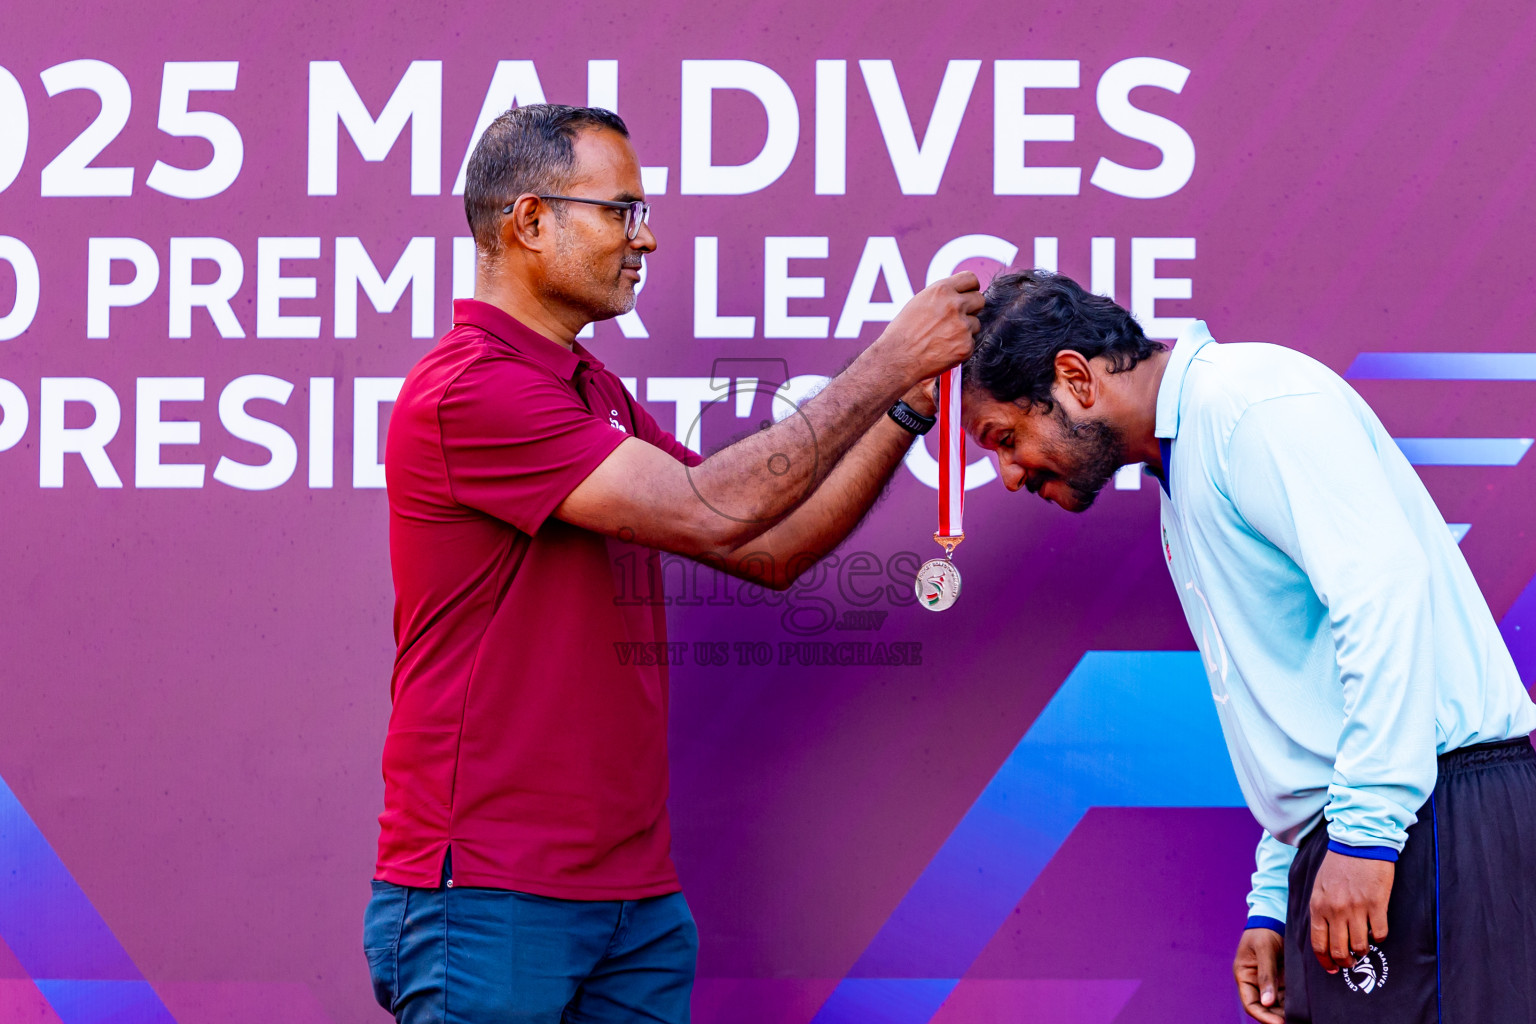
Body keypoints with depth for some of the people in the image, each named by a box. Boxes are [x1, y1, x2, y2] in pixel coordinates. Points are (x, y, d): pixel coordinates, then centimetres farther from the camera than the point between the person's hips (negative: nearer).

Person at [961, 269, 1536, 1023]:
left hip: (1432, 816, -10)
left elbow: (1385, 586, -21)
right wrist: (1273, 904, 20)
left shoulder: (1246, 398, -8)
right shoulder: (1184, 475, 23)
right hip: (1353, 843, 10)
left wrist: (1366, 827, -23)